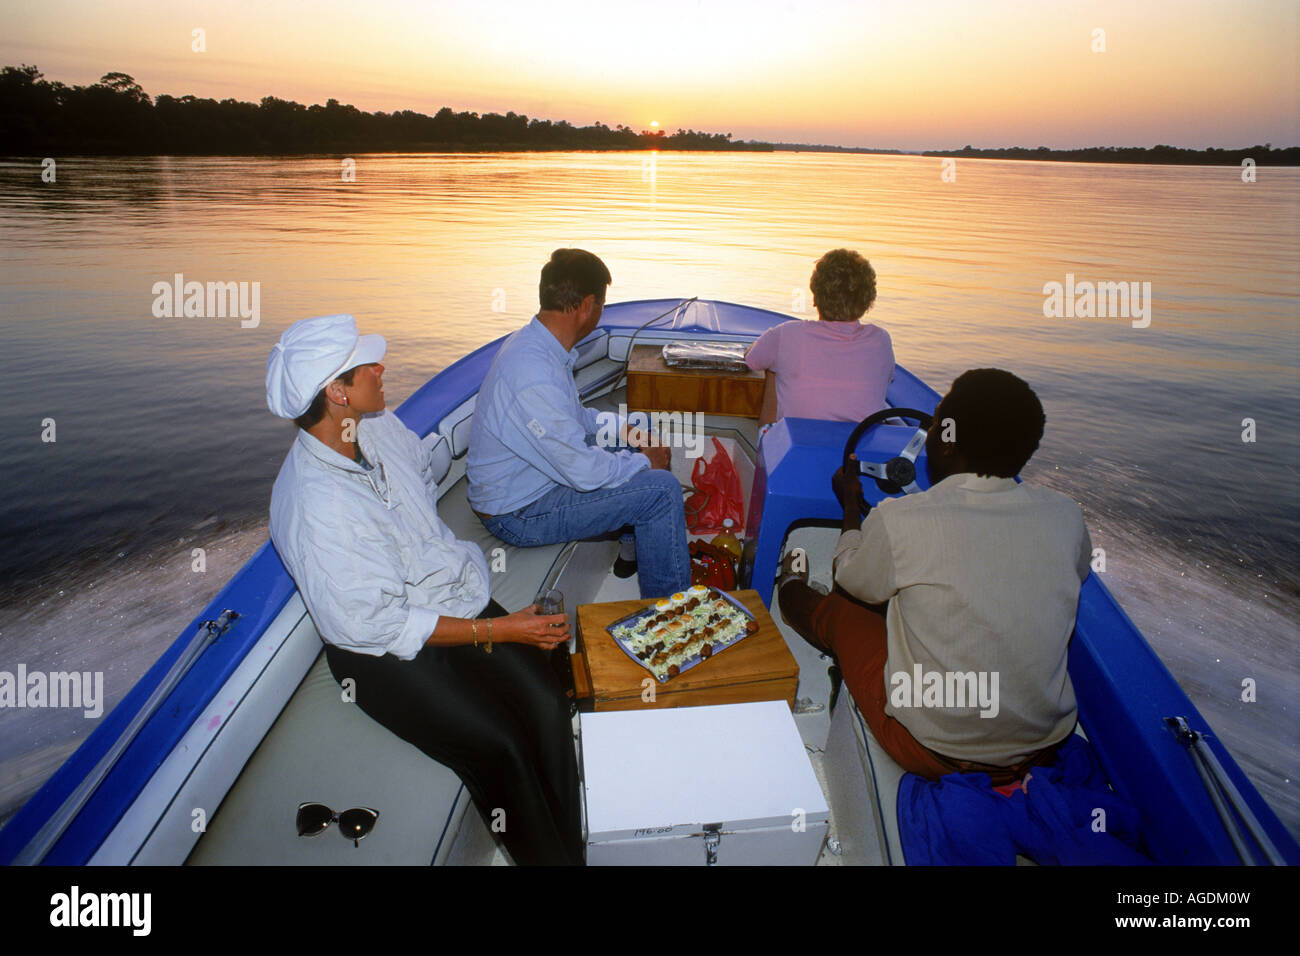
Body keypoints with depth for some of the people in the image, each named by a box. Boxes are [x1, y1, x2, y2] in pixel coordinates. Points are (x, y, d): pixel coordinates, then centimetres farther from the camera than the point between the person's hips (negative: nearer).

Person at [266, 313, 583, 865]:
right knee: (497, 745, -21)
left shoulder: (380, 427, -2)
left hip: (452, 598, 7)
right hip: (382, 652, -6)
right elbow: (379, 624, -22)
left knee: (546, 705, -14)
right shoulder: (313, 507, -26)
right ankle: (546, 858, 3)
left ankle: (571, 848, 0)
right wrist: (500, 630, -19)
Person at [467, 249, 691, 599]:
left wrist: (619, 428, 5)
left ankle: (633, 550, 33)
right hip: (517, 513, -10)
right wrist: (644, 461, -12)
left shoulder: (532, 342, 0)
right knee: (662, 488, -16)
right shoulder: (535, 375, -33)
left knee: (637, 452, 18)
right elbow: (585, 472, -29)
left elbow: (570, 415, 17)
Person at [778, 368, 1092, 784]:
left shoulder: (898, 520, -22)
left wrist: (850, 504, 18)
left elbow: (852, 582, 1)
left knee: (833, 608, 17)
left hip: (932, 751, -4)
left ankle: (791, 591, 49)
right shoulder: (1066, 516, -10)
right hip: (1045, 748, 4)